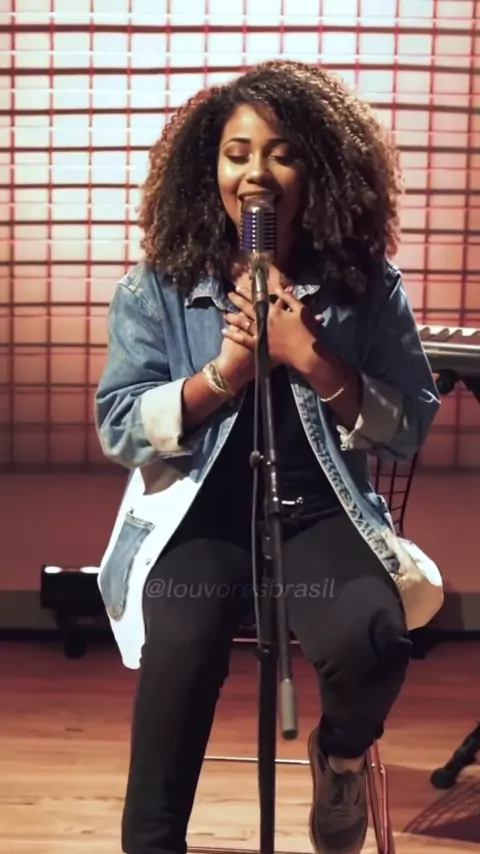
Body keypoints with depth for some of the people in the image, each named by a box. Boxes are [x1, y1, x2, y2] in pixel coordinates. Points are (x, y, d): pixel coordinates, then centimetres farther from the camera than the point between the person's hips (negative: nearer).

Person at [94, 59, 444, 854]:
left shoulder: (368, 285, 4)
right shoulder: (155, 288, 4)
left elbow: (407, 430, 1)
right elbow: (118, 427, 0)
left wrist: (310, 357, -13)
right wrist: (224, 371, -14)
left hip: (320, 515, 1)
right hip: (197, 517, 0)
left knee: (367, 639, -29)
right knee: (181, 651, -31)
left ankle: (341, 757, 9)